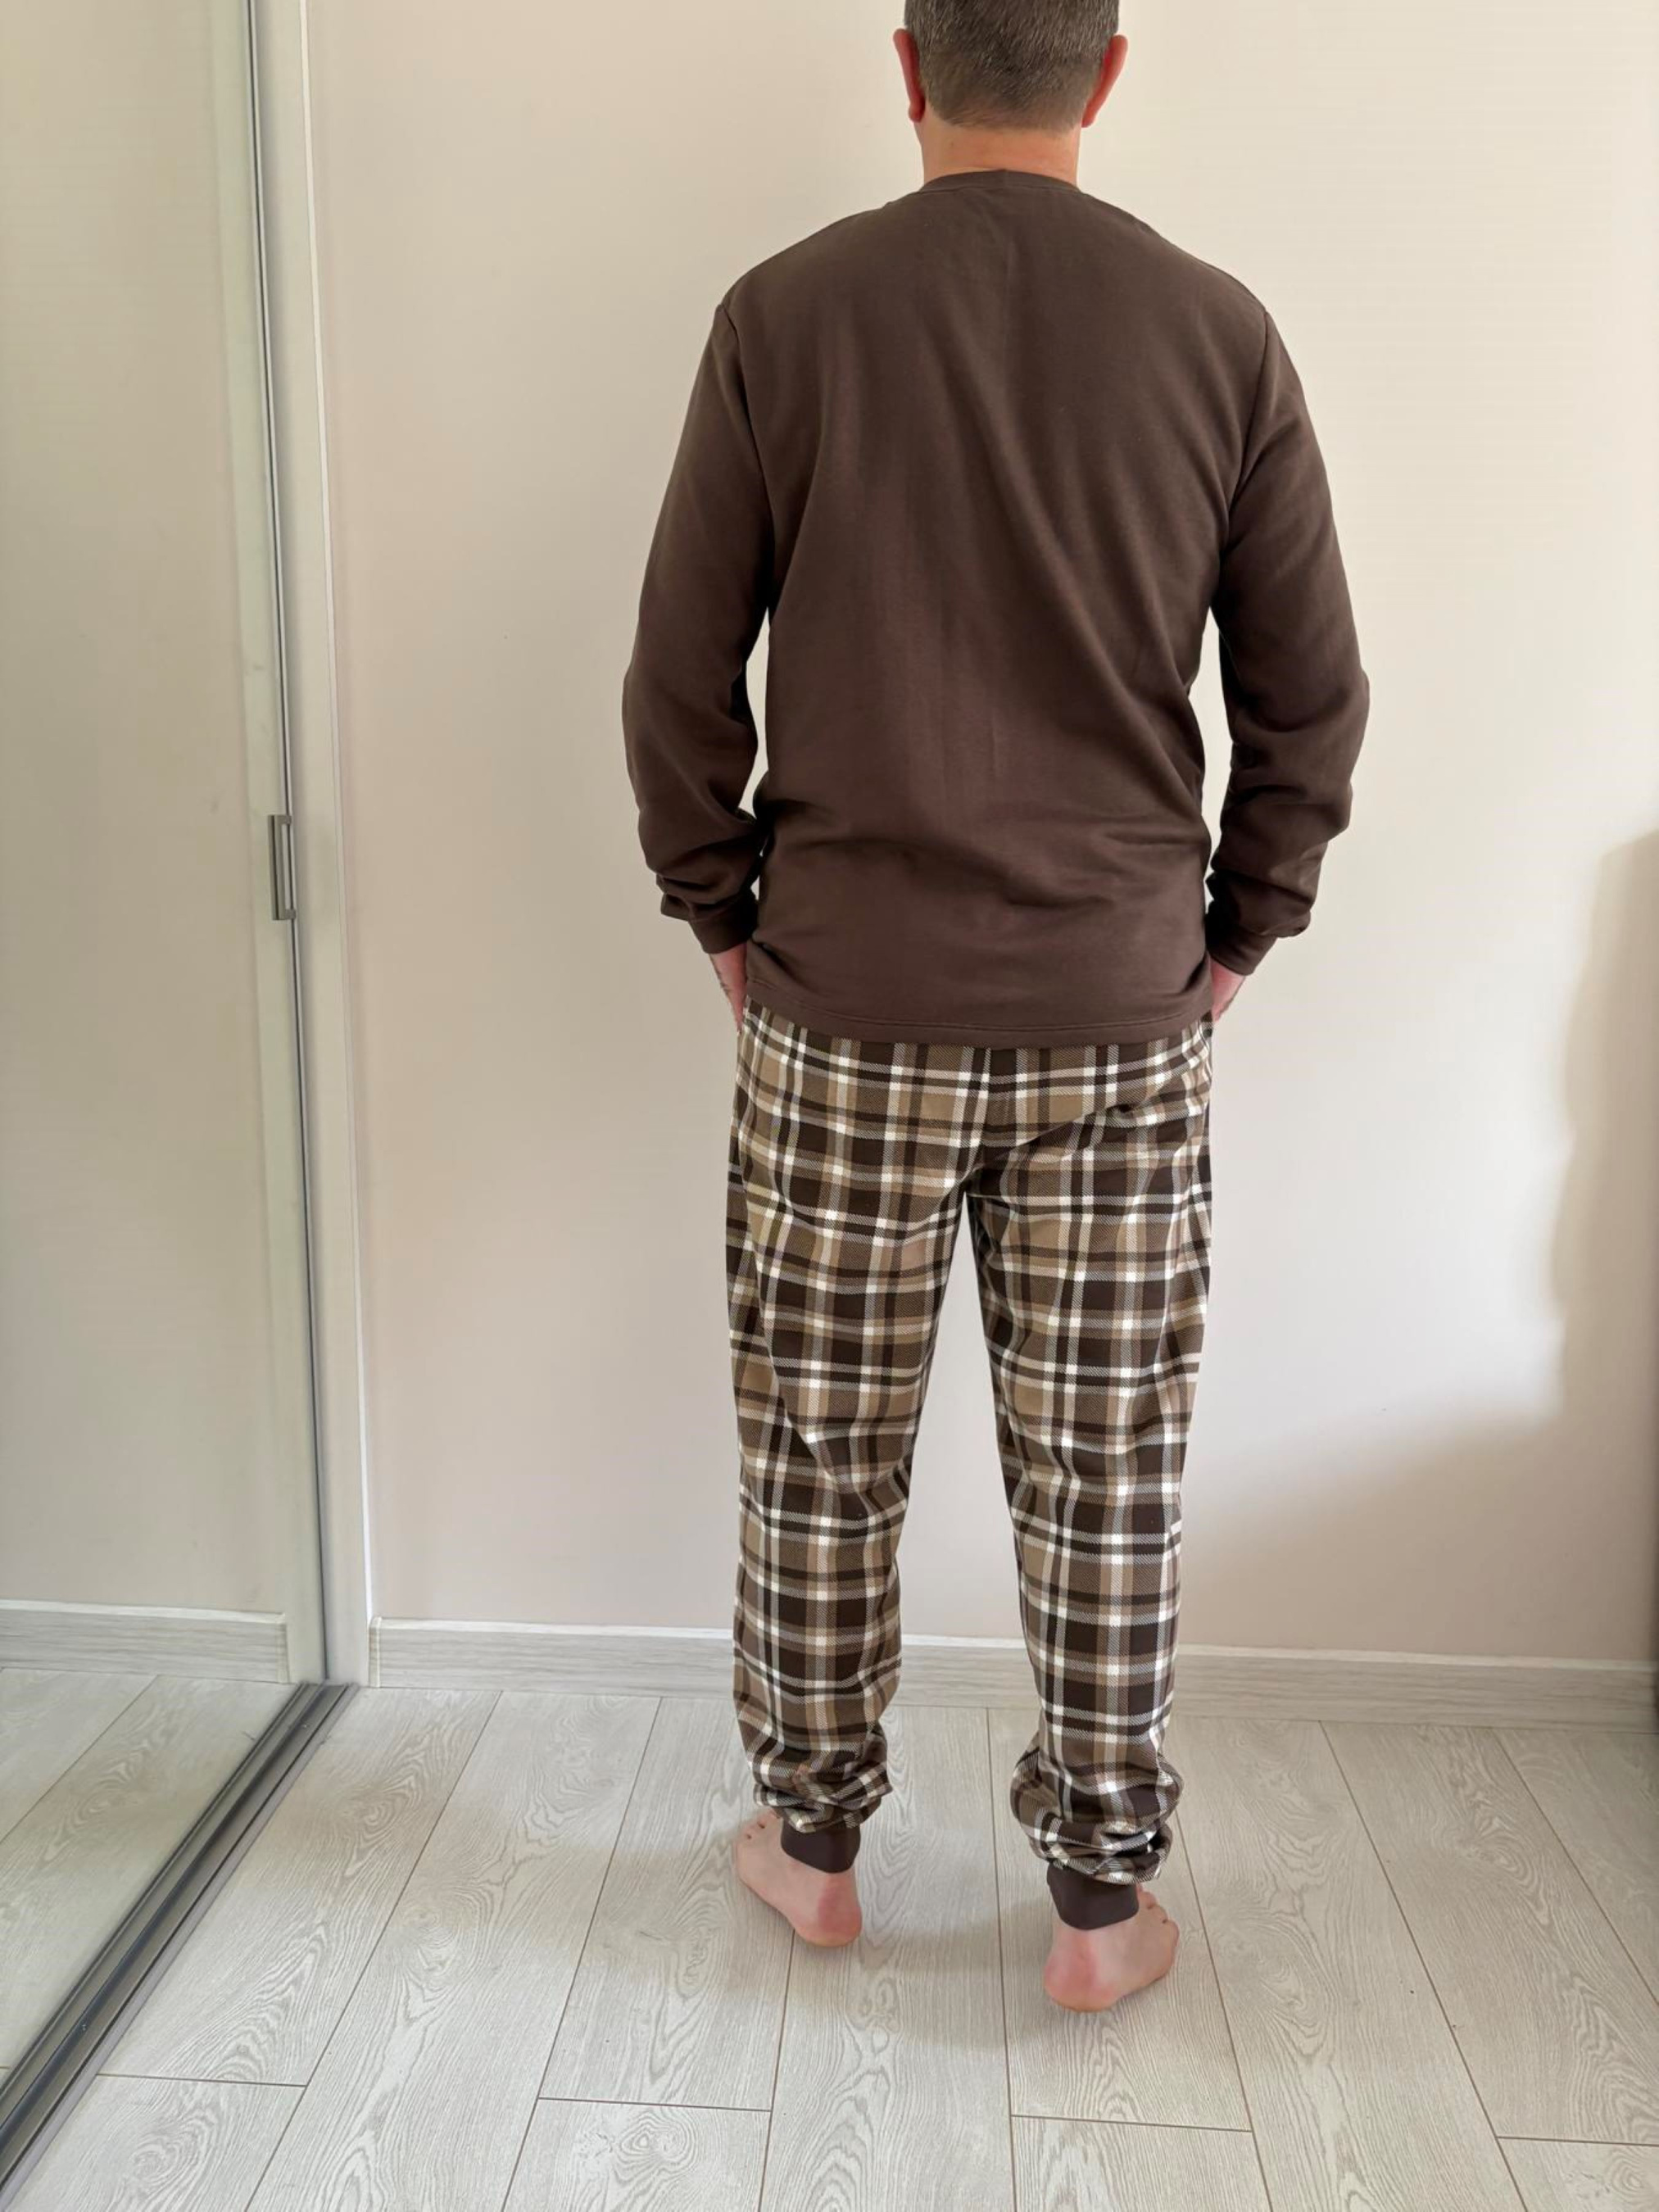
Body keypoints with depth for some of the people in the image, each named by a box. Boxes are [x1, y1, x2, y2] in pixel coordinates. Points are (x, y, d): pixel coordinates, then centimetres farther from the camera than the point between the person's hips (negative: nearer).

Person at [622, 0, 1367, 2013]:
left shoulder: (783, 317, -2)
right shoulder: (1218, 332, 2)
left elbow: (679, 674, -2)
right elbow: (1313, 699, 3)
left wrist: (724, 919, 10)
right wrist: (1233, 940, 13)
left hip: (844, 1008, 0)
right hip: (1122, 1016, 1)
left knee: (819, 1450, 14)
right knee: (1107, 1471, 11)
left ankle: (812, 1847, 32)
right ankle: (1103, 1905, 27)